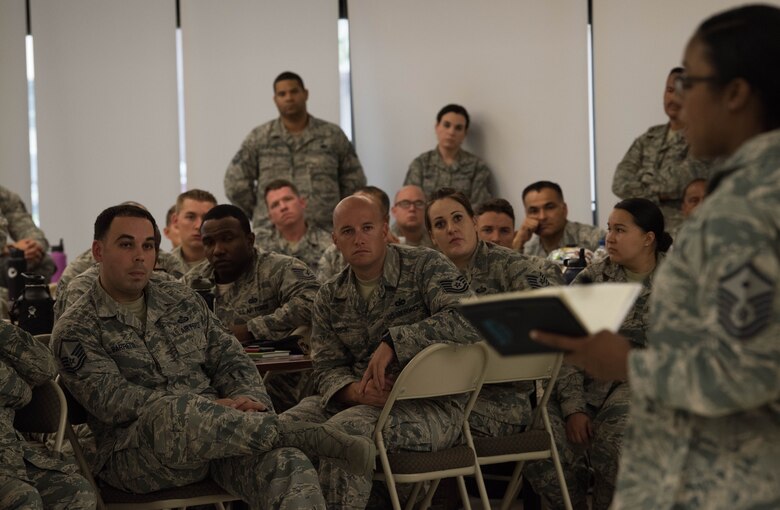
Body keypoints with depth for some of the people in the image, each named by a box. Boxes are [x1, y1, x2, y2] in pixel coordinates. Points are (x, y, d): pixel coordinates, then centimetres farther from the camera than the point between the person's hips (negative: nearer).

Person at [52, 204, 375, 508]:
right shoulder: (74, 330, 4)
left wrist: (249, 400, -7)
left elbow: (230, 358, 18)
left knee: (287, 465, -30)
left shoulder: (183, 301, 21)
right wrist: (209, 407, -19)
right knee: (178, 412, -40)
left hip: (214, 430, 4)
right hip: (134, 452, -4)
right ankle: (301, 436, -27)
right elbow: (111, 398, -9)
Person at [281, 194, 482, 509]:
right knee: (286, 427, -18)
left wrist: (394, 341, -25)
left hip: (430, 407, -5)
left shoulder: (425, 267, -4)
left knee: (345, 430, -32)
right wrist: (356, 391, -17)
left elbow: (467, 321, -20)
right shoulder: (330, 297, 13)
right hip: (358, 401, 6)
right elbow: (327, 367, 7)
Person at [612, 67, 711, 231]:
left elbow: (678, 184, -12)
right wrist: (657, 192, -9)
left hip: (679, 229, -5)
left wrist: (641, 178, 2)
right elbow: (620, 183, 6)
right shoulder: (649, 138, 16)